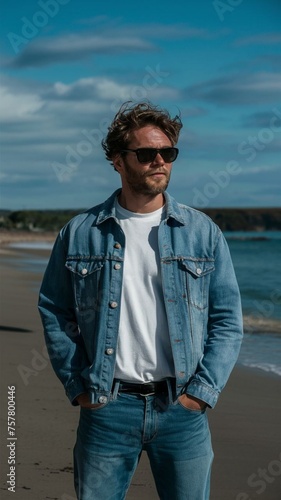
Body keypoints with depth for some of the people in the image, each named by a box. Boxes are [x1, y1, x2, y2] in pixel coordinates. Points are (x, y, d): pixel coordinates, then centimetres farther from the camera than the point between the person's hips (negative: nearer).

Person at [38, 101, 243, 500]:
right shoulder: (80, 233, 2)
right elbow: (54, 312, 7)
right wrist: (78, 387, 0)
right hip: (106, 408, 0)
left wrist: (201, 391, -5)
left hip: (182, 408, 1)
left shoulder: (203, 232, 3)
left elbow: (228, 320, 3)